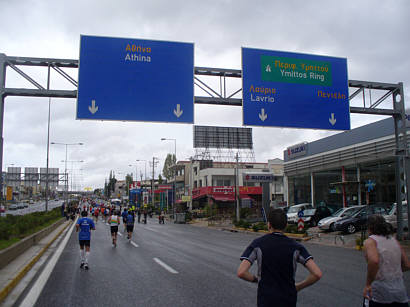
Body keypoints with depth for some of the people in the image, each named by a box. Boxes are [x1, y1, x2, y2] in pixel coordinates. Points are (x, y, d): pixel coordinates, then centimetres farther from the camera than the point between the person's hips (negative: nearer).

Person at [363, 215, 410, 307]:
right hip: (400, 292, 5)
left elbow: (374, 261, -27)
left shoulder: (370, 241, -8)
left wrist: (368, 284, -21)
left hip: (379, 293, -5)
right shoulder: (394, 240, 11)